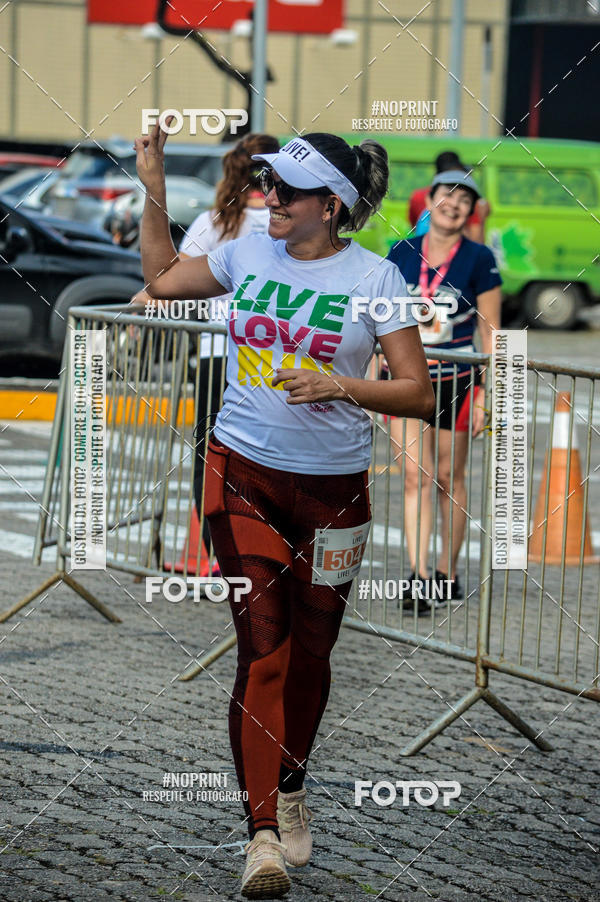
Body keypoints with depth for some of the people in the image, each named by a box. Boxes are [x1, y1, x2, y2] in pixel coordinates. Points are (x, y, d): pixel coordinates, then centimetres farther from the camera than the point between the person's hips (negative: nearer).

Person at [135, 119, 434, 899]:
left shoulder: (374, 278, -7)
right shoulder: (249, 255, 2)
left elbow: (419, 394, -7)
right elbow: (162, 279, 21)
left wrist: (339, 385, -21)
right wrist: (153, 188, 14)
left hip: (332, 485, -1)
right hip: (243, 473, 1)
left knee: (310, 648, 10)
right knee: (262, 645, -8)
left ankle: (291, 788, 35)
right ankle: (265, 832, -9)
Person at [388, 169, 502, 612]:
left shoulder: (479, 260, -5)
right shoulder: (402, 254, 3)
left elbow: (490, 329, -4)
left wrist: (485, 392, -9)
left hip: (456, 382, -2)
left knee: (449, 477, 8)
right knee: (415, 475, -8)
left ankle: (448, 575, 22)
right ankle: (418, 578, -13)